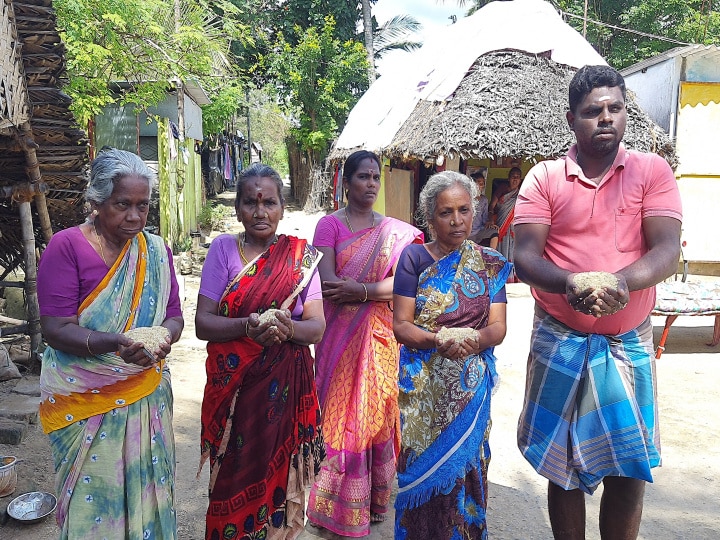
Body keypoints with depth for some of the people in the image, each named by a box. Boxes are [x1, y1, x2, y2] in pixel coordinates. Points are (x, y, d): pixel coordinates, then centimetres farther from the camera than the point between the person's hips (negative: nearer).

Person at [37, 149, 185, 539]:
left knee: (145, 487, 13)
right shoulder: (66, 246, -10)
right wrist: (115, 344, -32)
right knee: (94, 496, 8)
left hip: (146, 394, 4)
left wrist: (164, 338, -19)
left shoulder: (156, 250, 3)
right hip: (84, 400, -3)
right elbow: (55, 328, -15)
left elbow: (174, 316, 4)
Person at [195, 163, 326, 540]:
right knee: (235, 483, 8)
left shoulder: (301, 255, -1)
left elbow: (317, 326, -5)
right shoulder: (223, 248, -2)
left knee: (279, 477, 10)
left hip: (285, 387, 1)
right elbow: (202, 323, -7)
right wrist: (248, 326, -25)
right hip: (232, 388, 0)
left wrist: (287, 327, -27)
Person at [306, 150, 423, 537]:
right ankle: (339, 508, 20)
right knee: (343, 414, 3)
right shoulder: (330, 224, 0)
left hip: (381, 336, 2)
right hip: (342, 337, -2)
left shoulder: (395, 230, 7)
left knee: (378, 414, 10)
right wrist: (380, 287, -15)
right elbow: (328, 283, -12)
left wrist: (359, 291, -20)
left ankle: (375, 500, 28)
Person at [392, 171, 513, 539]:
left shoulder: (490, 264, 3)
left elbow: (498, 326, -2)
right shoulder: (414, 257, -3)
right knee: (421, 465, 5)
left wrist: (476, 339, -24)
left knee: (463, 465, 9)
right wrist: (439, 340, -25)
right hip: (423, 384, -1)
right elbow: (400, 325, -7)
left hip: (471, 384, 2)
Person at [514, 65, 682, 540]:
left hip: (629, 341, 1)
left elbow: (668, 251, -9)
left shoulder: (653, 171, 1)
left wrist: (621, 281, -29)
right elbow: (525, 257, -9)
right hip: (560, 340, 0)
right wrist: (569, 283, -29)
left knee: (630, 469, 8)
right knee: (563, 464, 11)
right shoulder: (544, 178, -1)